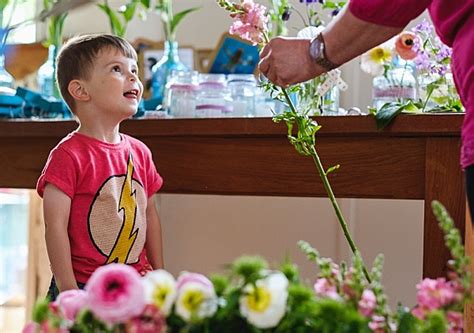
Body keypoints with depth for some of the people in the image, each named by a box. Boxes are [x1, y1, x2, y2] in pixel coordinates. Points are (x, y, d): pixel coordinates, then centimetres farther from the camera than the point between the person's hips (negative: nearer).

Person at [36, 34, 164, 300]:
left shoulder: (139, 152, 8)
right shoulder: (69, 155, -12)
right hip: (84, 288, -6)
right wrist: (69, 291, -15)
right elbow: (56, 226, -13)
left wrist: (159, 274, 14)